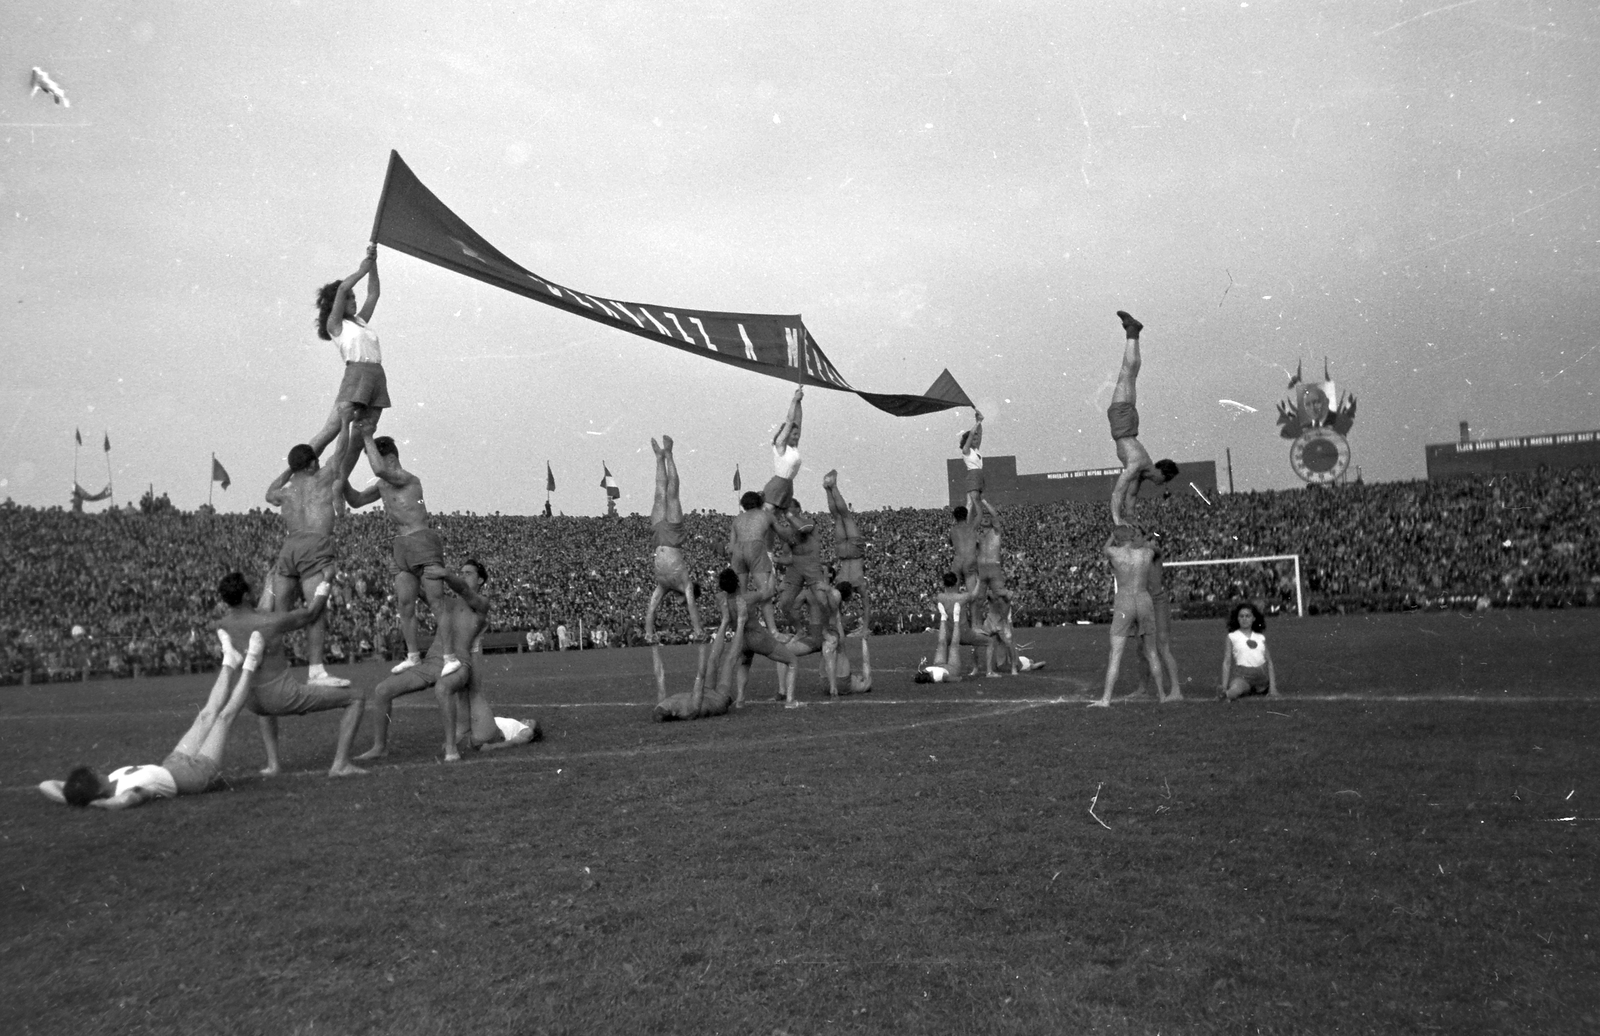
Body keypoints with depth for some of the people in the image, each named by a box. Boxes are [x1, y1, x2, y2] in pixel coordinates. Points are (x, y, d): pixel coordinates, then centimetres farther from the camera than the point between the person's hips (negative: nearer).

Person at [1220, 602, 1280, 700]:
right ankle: (1227, 693, 3)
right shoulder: (1231, 637, 7)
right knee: (1233, 692, -33)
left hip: (1262, 674, 7)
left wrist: (1272, 686, 1)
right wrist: (1224, 687, -5)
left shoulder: (1261, 637, 14)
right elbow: (1226, 662, 3)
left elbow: (1269, 662, 11)